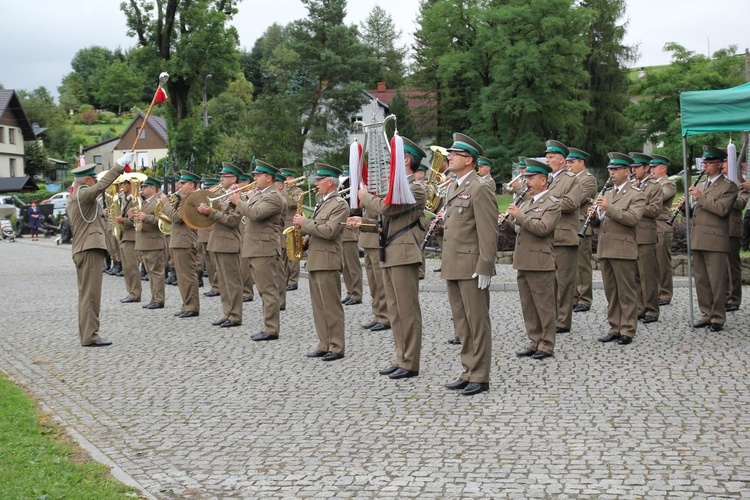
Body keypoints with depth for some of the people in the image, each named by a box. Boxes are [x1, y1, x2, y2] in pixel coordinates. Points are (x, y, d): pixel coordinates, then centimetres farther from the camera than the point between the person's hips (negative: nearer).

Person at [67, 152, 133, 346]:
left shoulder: (73, 198, 17)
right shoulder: (83, 195, -13)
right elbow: (103, 184, -26)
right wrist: (121, 164, -25)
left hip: (81, 249, 11)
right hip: (90, 249, -10)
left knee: (86, 293, 12)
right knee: (90, 293, -9)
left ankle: (86, 334, 16)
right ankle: (90, 336, -8)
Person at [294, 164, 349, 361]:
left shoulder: (340, 204, -11)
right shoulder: (322, 203, 19)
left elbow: (328, 231, -22)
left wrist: (305, 223, -14)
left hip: (327, 261, -9)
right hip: (314, 260, 9)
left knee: (332, 307, -5)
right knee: (319, 306, 10)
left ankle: (337, 348, 0)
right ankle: (324, 345, 15)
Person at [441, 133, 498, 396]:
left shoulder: (480, 189, -12)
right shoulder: (453, 188, 17)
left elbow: (488, 232, -16)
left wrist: (485, 268, -19)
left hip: (471, 268, -9)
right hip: (453, 267, 9)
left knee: (477, 323, -1)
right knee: (462, 324, 14)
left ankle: (480, 377, 6)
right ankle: (469, 372, 22)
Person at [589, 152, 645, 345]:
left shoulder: (636, 195, -2)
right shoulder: (607, 194, 19)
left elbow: (633, 218, -17)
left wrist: (609, 208, -22)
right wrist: (595, 215, 0)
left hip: (623, 250, -7)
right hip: (605, 249, 7)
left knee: (626, 293, -2)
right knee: (611, 292, 10)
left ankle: (628, 331, 3)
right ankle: (615, 328, 16)